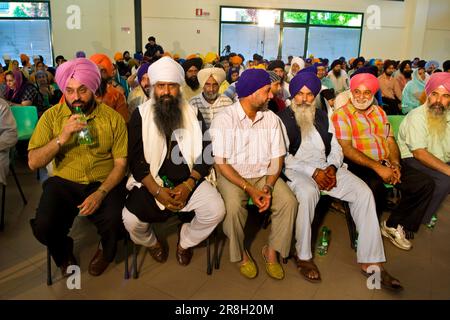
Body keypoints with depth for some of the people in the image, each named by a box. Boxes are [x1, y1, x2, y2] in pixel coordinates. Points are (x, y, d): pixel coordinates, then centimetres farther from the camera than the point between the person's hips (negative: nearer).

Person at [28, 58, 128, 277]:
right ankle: (65, 255, 16)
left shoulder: (112, 118, -3)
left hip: (104, 183, -1)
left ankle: (105, 251, 14)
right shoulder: (51, 116, 0)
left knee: (115, 223, -27)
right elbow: (33, 163, -4)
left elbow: (120, 163, -4)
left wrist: (100, 193, -19)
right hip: (64, 182, 1)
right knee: (43, 226, -23)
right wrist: (61, 138, -20)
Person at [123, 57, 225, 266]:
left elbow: (205, 154, 1)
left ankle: (185, 241, 13)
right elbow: (136, 159, -4)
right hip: (151, 182, -1)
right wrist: (157, 191, -16)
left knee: (216, 210, -21)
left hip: (188, 180, 1)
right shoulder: (141, 114, 1)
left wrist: (188, 185, -14)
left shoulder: (193, 113, 5)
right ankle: (151, 243, 16)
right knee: (131, 219, -23)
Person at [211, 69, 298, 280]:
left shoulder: (271, 119, 2)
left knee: (289, 202, -20)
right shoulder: (224, 120, -12)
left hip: (264, 175, 4)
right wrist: (250, 189, -21)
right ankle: (241, 253, -1)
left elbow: (277, 158, 2)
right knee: (233, 207, -31)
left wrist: (268, 187, -16)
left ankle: (271, 251, 3)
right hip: (233, 176, -3)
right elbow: (221, 164, -14)